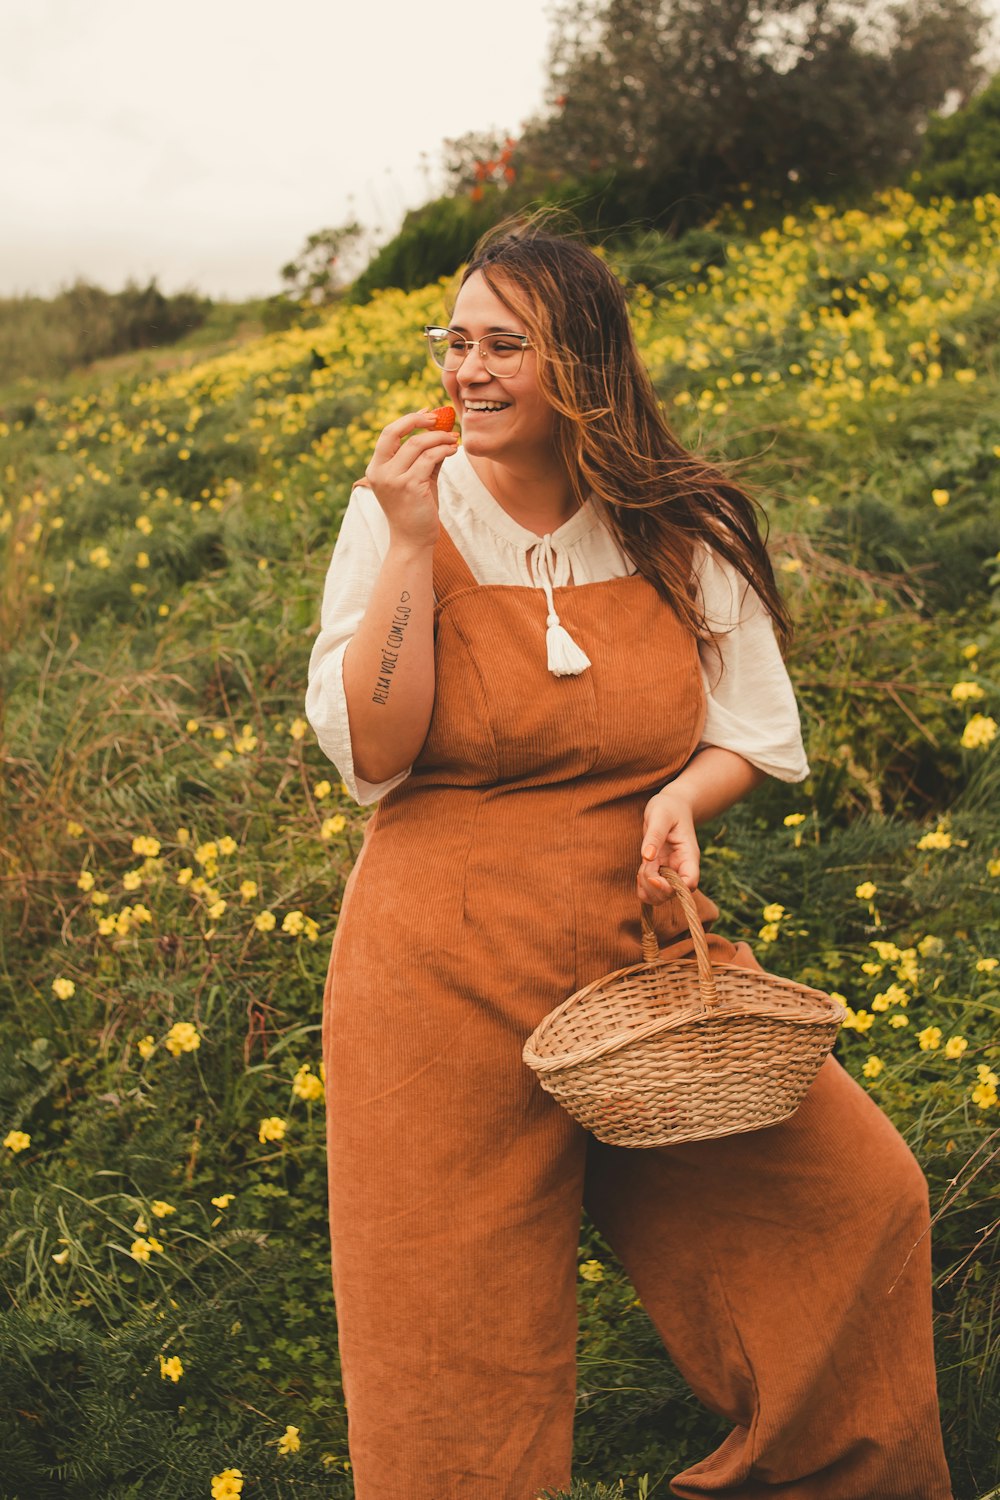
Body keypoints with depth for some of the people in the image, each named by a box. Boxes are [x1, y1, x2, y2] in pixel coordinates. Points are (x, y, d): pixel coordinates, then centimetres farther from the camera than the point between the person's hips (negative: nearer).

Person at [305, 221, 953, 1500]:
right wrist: (411, 546, -18)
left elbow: (758, 733, 10)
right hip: (447, 962, -2)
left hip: (641, 936, 2)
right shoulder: (398, 514, -3)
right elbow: (367, 757, -11)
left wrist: (683, 795, -12)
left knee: (861, 1198, -3)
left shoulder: (684, 529, 1)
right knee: (454, 1319, 0)